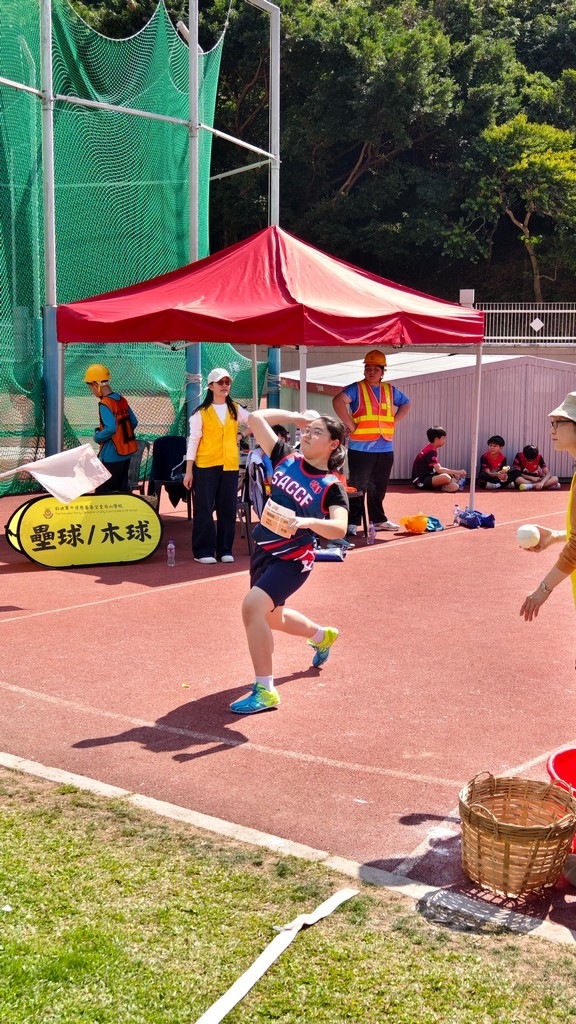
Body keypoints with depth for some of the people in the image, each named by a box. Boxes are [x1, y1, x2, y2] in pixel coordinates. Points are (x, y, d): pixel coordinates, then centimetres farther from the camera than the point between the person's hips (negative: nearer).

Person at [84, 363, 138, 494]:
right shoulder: (122, 400, 6)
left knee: (102, 492, -2)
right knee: (123, 488, 17)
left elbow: (110, 429, -26)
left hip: (111, 457, -8)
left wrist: (97, 437, -10)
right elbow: (134, 423, 12)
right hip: (125, 454, 8)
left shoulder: (105, 404, -17)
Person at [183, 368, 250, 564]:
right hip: (205, 466, -3)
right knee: (204, 508, -1)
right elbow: (193, 441, -2)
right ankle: (203, 551, 6)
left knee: (228, 509, 6)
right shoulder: (201, 413, 0)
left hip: (230, 466, 3)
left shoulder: (235, 409, 10)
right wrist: (188, 471, -5)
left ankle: (225, 550, 15)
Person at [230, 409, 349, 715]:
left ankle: (265, 692, -20)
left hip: (291, 559, -7)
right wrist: (296, 416, -3)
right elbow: (255, 418, -3)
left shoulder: (331, 487, -14)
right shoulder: (287, 458, -1)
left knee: (253, 605, -28)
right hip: (263, 551, 7)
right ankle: (322, 636, 58)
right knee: (272, 617, 26)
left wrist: (307, 522, -45)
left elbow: (339, 528, -29)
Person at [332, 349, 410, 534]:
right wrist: (350, 424, -19)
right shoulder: (356, 389, -5)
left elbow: (406, 404, 28)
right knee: (358, 487, -3)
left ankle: (378, 519, 25)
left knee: (379, 488, 14)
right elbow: (338, 401, -20)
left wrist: (394, 421, 13)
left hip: (385, 449, 5)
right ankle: (352, 522, 1)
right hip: (361, 448, -5)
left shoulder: (390, 390, 13)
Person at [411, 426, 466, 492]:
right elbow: (439, 470, -26)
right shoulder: (430, 452, -18)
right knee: (446, 478, -34)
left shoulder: (432, 450, 12)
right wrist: (458, 472, -22)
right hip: (421, 481, -10)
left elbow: (437, 467, 16)